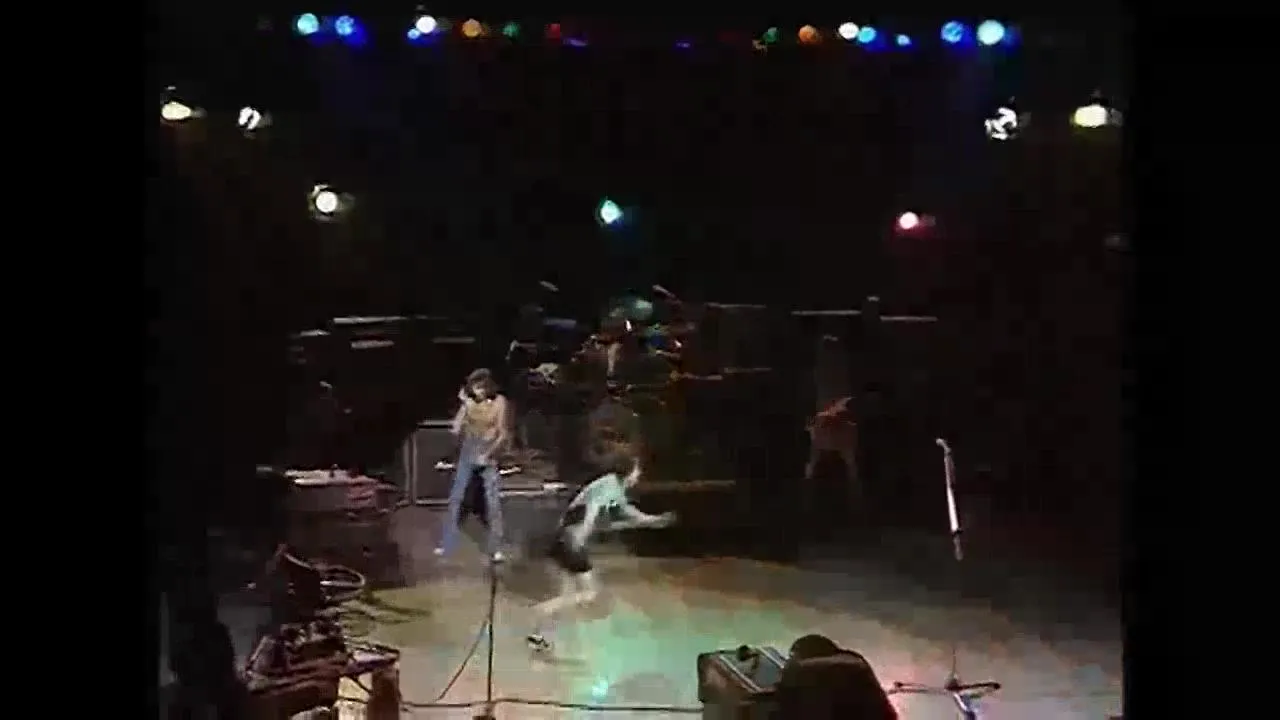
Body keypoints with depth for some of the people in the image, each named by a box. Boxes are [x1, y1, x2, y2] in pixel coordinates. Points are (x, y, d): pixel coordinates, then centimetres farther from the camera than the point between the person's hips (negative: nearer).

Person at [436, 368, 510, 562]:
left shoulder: (499, 402, -9)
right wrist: (464, 406, -16)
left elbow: (503, 434, -8)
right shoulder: (469, 401, -4)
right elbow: (456, 430, -8)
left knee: (493, 501, -4)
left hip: (488, 455, -3)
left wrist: (488, 454, -16)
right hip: (468, 453, 3)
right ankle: (446, 544, 18)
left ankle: (496, 549, 5)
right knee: (456, 497, 6)